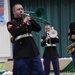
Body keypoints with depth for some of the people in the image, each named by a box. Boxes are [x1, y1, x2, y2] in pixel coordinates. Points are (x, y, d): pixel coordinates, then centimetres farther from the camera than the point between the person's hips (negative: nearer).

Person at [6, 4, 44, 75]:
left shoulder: (27, 20, 17)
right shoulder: (11, 23, 3)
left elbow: (38, 28, 6)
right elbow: (15, 33, -16)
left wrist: (31, 19, -6)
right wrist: (24, 23, -19)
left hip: (33, 51, 5)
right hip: (21, 53, -5)